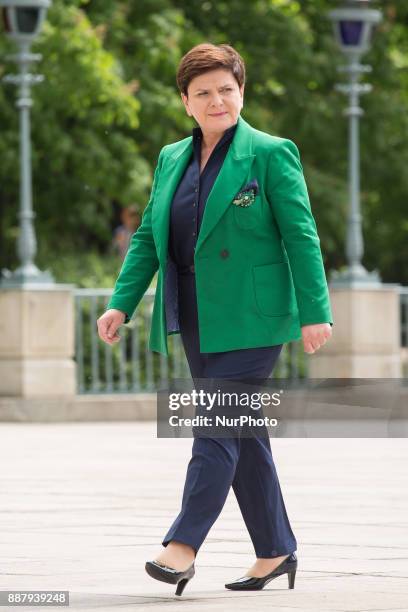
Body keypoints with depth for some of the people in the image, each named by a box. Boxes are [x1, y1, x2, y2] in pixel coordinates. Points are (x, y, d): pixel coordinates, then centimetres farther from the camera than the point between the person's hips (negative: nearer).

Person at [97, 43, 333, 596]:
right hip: (197, 318, 6)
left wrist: (314, 312, -14)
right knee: (240, 430, 10)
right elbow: (147, 238, 14)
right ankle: (276, 550, 17)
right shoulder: (171, 159, 13)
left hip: (250, 317, -6)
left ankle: (183, 545, -11)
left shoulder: (271, 154, -5)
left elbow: (301, 236, -8)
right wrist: (122, 304, 4)